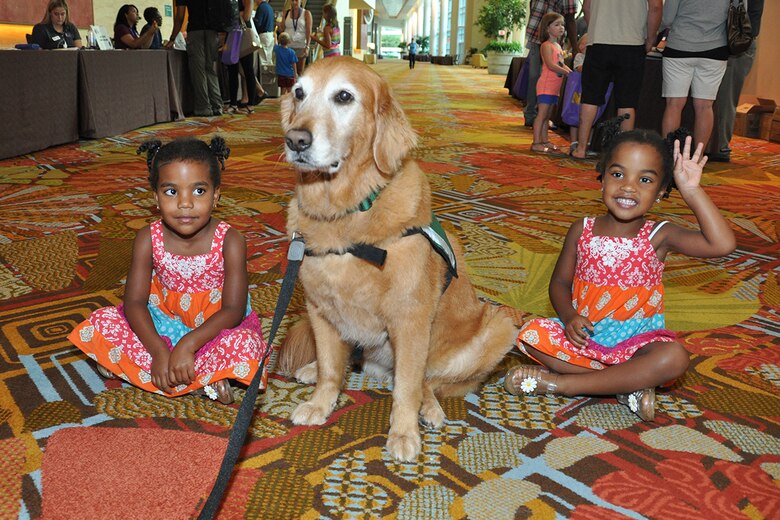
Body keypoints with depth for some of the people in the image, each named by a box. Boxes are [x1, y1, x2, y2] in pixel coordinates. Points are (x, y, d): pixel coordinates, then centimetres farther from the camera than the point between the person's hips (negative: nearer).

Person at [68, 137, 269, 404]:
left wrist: (188, 344, -34)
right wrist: (159, 353, -29)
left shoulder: (229, 241, -20)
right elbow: (135, 302, -14)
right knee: (101, 321, -15)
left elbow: (233, 310, -22)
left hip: (214, 327, -3)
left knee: (244, 343, -33)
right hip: (165, 324, 3)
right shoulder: (148, 239, -12)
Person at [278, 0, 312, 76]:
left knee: (300, 71, 1)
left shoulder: (306, 13, 1)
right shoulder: (286, 13, 9)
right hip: (287, 45, 2)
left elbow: (309, 31, -4)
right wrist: (279, 25, -12)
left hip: (300, 46, -2)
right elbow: (281, 30, 12)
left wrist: (307, 47, -13)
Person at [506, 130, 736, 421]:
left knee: (674, 358, -32)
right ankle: (628, 384, -21)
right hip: (583, 334, 2)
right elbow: (560, 281, 5)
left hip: (637, 339, -2)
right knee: (531, 334, -21)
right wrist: (569, 316, -16)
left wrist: (692, 192, -20)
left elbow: (723, 244, -19)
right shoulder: (582, 231, 0)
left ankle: (560, 382, -25)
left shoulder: (659, 237, -5)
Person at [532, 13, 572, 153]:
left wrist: (572, 73, 2)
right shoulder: (547, 45, -10)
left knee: (547, 115, 12)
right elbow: (551, 65, -20)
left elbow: (562, 65, 19)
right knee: (542, 114, -10)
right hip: (546, 84, -9)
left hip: (555, 86, 9)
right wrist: (567, 72, -21)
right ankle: (536, 143, -11)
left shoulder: (558, 46, 19)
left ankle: (544, 141, 17)